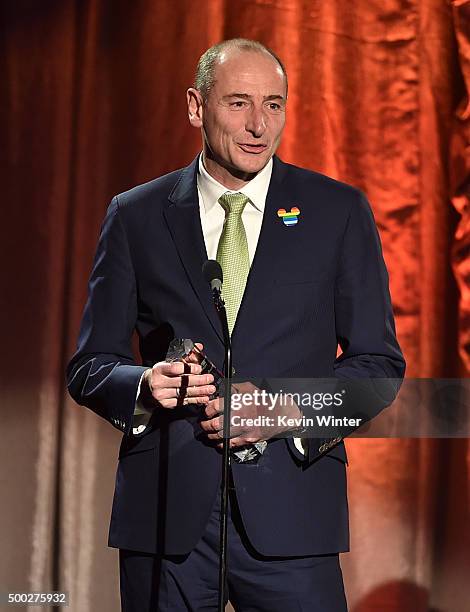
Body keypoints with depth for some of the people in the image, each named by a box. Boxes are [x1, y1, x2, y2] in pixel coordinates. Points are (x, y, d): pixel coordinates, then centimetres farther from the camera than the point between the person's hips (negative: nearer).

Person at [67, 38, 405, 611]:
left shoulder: (339, 211, 6)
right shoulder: (136, 216, 7)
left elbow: (379, 360, 5)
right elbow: (89, 365, 9)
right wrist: (144, 386, -13)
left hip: (291, 505, -1)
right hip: (165, 507, 1)